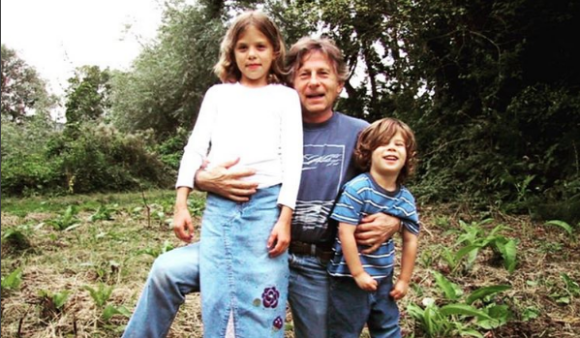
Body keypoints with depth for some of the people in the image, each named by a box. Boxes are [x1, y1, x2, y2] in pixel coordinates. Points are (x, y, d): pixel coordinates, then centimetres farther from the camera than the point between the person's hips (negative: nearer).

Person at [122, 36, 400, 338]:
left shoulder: (360, 134, 0)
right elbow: (205, 166, 2)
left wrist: (393, 220, -14)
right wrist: (206, 179, -23)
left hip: (316, 266, 1)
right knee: (168, 270, -17)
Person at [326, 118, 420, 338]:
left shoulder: (406, 199, -1)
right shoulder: (357, 189, -19)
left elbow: (410, 240, 7)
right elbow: (345, 233, -21)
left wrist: (404, 280, 8)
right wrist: (358, 273, -18)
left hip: (383, 279, 6)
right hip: (350, 278, -6)